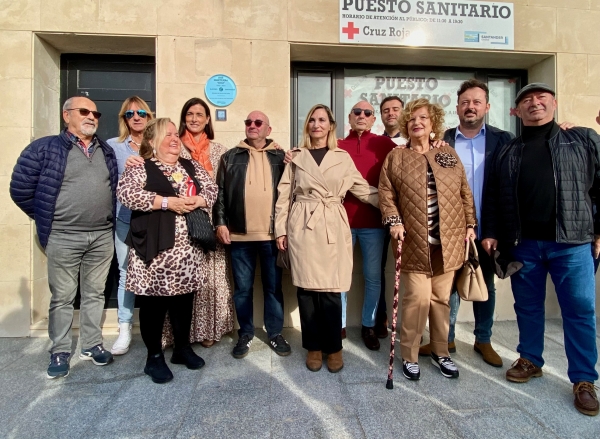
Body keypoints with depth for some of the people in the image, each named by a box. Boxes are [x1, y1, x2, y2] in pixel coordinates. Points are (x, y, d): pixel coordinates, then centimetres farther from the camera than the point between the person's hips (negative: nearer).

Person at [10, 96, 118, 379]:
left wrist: (109, 218, 7)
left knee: (95, 293, 13)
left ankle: (92, 345, 27)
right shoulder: (45, 148, -3)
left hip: (102, 236, 4)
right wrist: (45, 219, 2)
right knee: (62, 297, 8)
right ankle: (60, 352, 23)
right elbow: (20, 188, -1)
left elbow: (117, 187, 16)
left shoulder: (107, 152, 11)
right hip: (63, 238, -3)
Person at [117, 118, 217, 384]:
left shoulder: (192, 167, 14)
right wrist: (167, 202, -20)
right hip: (155, 248, -4)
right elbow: (125, 193, -16)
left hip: (188, 248, 5)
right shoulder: (140, 168, -1)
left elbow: (212, 189, 10)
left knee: (184, 299, 13)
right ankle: (154, 356, 20)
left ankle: (183, 348, 30)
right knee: (153, 301, 5)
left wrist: (198, 200, -12)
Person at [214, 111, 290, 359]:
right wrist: (220, 222, -3)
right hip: (240, 234, 1)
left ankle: (275, 334, 24)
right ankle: (245, 334, 26)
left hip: (272, 233, 0)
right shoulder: (230, 157, 10)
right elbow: (220, 192, 7)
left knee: (273, 287, 9)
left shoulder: (280, 157, 8)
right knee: (242, 288, 10)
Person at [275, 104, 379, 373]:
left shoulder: (343, 157, 10)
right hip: (302, 227, 0)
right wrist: (281, 230, 2)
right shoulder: (296, 157, 9)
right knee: (306, 289, 3)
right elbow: (284, 196, 7)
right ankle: (313, 347, 21)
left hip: (333, 228, 0)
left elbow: (363, 189, 10)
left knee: (331, 291, -1)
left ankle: (333, 347, 19)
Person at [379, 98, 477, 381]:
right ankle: (409, 356, 14)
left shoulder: (449, 155, 11)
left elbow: (465, 193, 12)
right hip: (414, 242, -3)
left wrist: (470, 224, 7)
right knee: (418, 298, -4)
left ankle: (440, 352, 29)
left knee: (441, 298, 12)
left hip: (448, 241, 3)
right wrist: (394, 221, -14)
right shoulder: (395, 157, 4)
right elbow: (386, 193, -1)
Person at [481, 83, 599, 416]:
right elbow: (493, 198, 9)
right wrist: (491, 233, 3)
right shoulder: (508, 153, 11)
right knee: (528, 307, 12)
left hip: (572, 241, -1)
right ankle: (531, 360, 29)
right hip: (522, 244, 2)